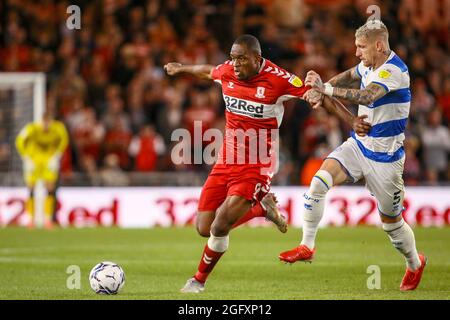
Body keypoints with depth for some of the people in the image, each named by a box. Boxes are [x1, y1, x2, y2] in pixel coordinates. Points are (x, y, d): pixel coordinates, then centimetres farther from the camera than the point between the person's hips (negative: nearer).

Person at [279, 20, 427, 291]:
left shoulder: (394, 71, -24)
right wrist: (321, 89, 5)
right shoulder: (369, 65, 1)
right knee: (319, 181, -18)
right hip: (358, 144, 7)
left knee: (391, 221, 7)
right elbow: (349, 76, 23)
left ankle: (415, 264, 35)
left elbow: (365, 97, -39)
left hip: (384, 157, -6)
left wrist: (325, 88, -39)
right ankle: (307, 246, -10)